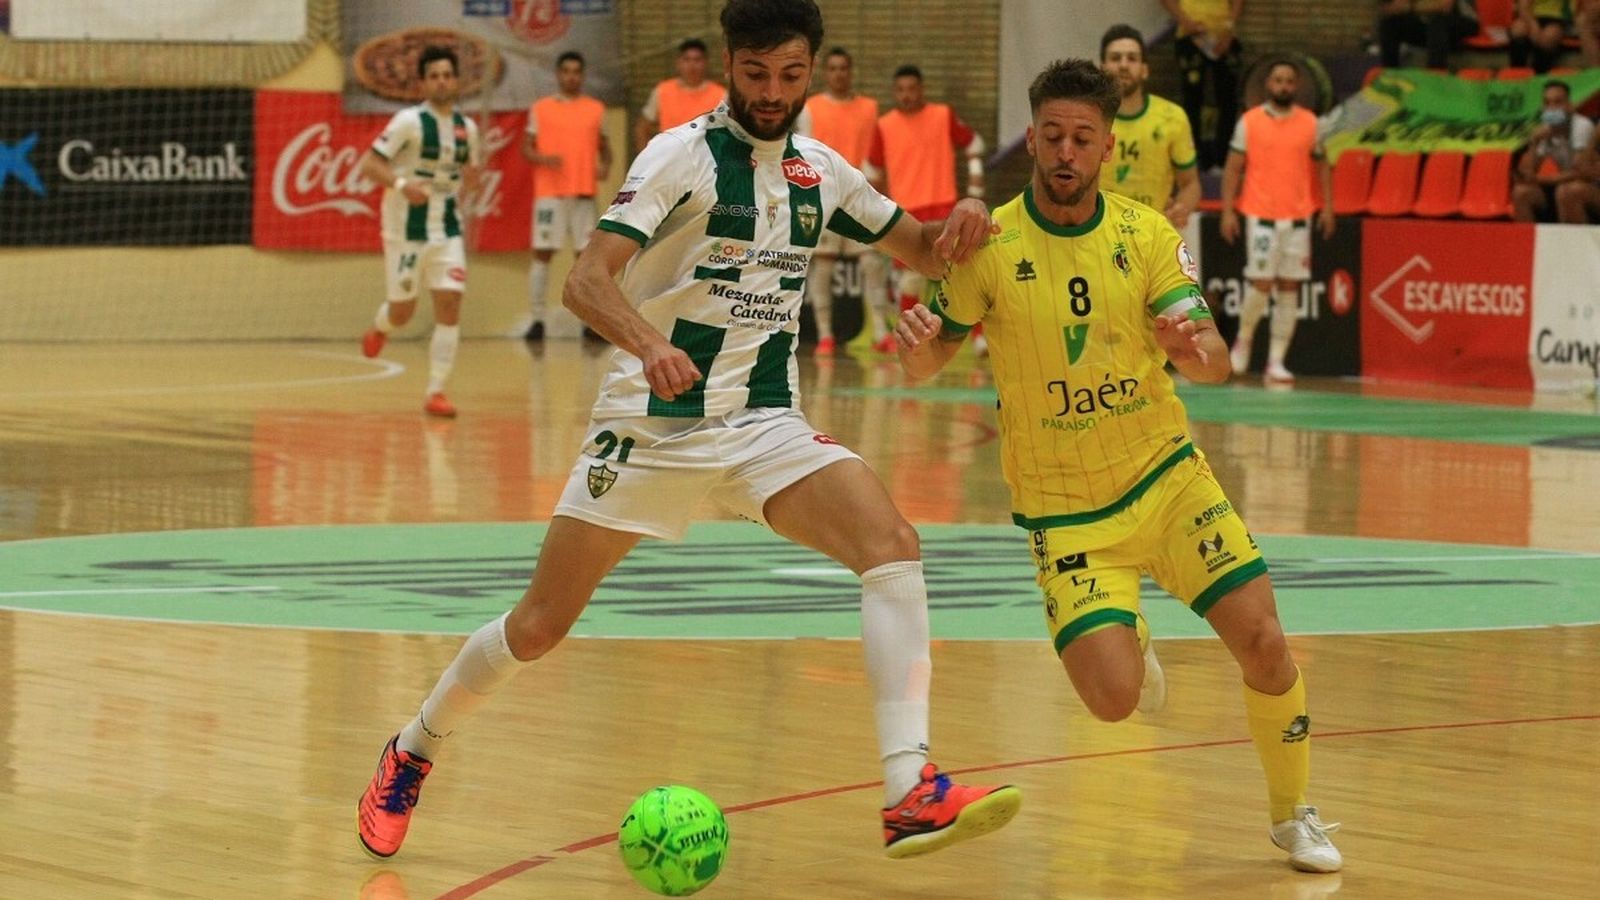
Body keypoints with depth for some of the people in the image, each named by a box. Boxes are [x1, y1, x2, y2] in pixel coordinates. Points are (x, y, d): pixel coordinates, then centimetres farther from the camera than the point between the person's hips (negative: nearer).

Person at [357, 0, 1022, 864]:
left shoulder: (821, 172, 7)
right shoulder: (683, 155, -10)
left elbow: (917, 249, 21)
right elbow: (585, 280, -21)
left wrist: (957, 226, -4)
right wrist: (649, 344, -42)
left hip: (765, 423, 4)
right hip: (652, 420, -4)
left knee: (892, 543, -23)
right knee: (538, 626, 1)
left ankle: (911, 795, -28)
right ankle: (409, 755, 29)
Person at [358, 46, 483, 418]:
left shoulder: (467, 128, 5)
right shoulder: (409, 121, -11)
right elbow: (368, 165, -13)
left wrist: (474, 173, -4)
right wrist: (401, 184, -30)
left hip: (447, 230, 4)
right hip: (406, 230, -4)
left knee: (450, 306, -9)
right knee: (402, 311, 7)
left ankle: (436, 392, -4)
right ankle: (379, 328, 45)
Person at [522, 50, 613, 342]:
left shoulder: (596, 109, 12)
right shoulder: (541, 108, 6)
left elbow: (604, 146, 16)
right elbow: (526, 148, 5)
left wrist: (605, 165, -6)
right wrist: (544, 159, -16)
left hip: (584, 192, 2)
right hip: (549, 192, -2)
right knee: (542, 252, -4)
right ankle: (537, 319, 0)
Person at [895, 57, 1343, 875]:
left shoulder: (1146, 234, -5)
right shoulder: (992, 245, -9)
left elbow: (1214, 360, -12)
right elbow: (928, 361, -1)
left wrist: (1199, 351, -37)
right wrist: (919, 347, -25)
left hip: (1166, 477, 2)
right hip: (1064, 511, -2)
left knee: (1262, 642, -12)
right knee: (1113, 698, -17)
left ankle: (1293, 813, 13)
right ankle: (1130, 643, 22)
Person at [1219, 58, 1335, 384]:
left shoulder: (1310, 123, 8)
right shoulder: (1249, 122, 1)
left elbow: (1321, 165, 14)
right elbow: (1233, 168, 2)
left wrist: (1327, 206, 5)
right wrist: (1228, 210, -6)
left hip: (1298, 217, 3)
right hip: (1261, 215, -3)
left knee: (1289, 288, 1)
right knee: (1261, 283, -8)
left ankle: (1276, 361, 5)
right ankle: (1244, 340, 18)